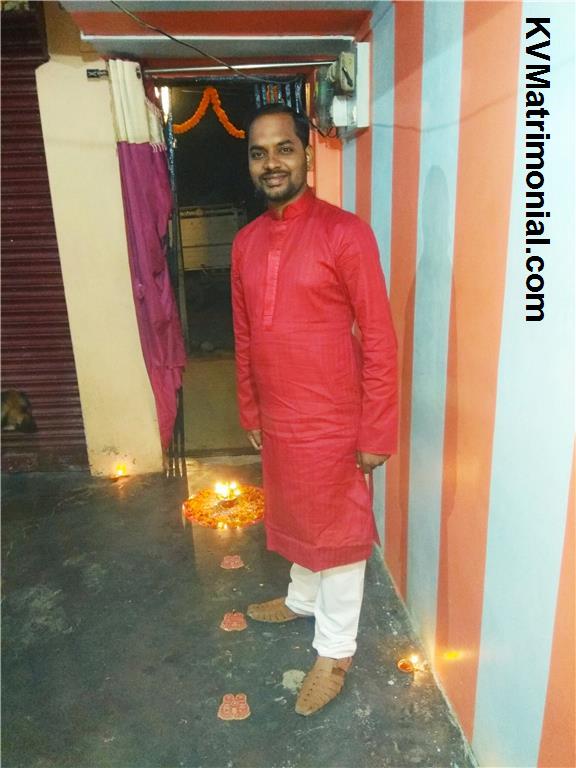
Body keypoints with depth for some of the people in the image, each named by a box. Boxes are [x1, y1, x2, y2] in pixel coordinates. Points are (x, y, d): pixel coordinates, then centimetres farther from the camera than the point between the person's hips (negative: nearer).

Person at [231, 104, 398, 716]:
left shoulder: (345, 233, -15)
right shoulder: (246, 242, 5)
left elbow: (378, 339, -15)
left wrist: (377, 433, -14)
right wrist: (250, 412, 15)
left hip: (332, 422, -6)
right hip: (277, 421, 6)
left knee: (338, 531, 11)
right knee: (293, 518, 25)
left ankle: (335, 649, 32)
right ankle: (303, 599, 51)